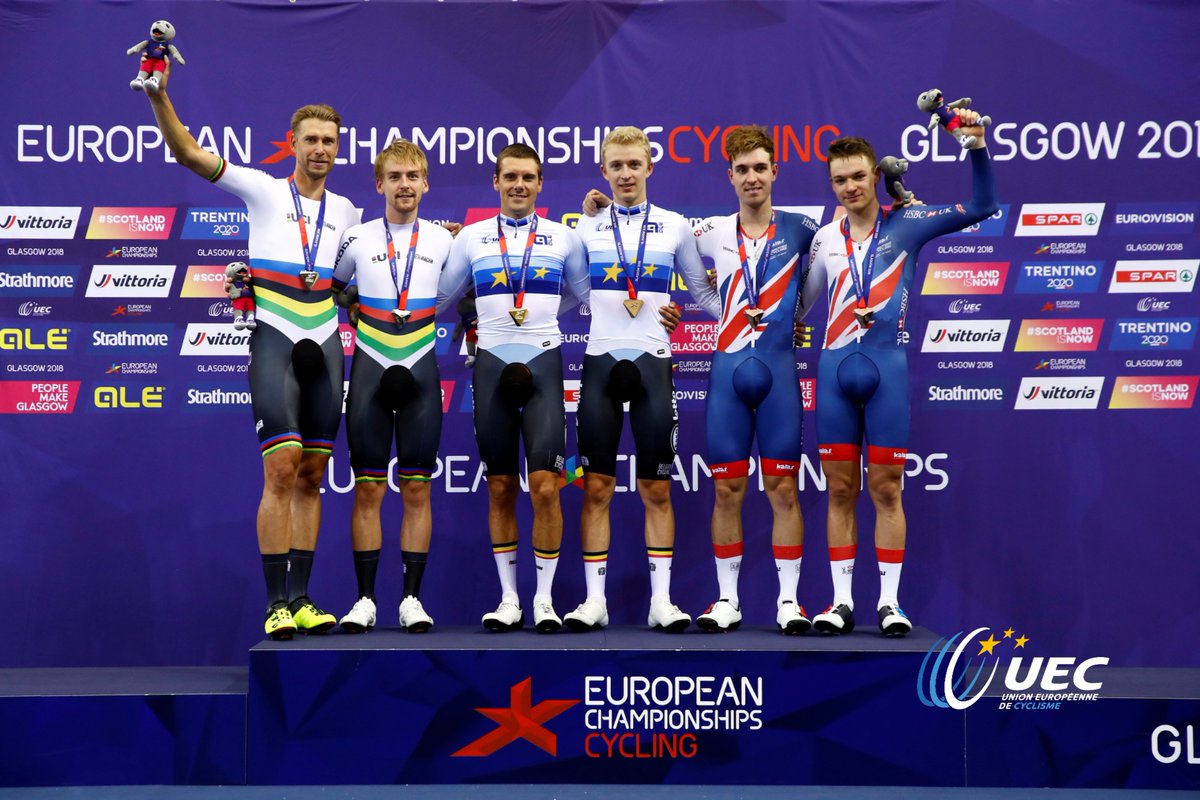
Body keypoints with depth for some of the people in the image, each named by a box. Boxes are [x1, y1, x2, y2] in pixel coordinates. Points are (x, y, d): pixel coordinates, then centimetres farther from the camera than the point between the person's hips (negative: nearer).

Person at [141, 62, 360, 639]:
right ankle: (276, 602, -10)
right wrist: (158, 96, -17)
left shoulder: (346, 212, 15)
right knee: (281, 470, -14)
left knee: (312, 477, 4)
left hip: (326, 344, 4)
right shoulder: (263, 191, 3)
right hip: (274, 339, -4)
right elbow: (188, 154, -5)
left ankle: (301, 598, 9)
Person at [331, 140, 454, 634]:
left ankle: (412, 598, 5)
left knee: (417, 489, 0)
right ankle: (365, 599, 4)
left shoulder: (445, 240, 6)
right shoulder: (357, 239, 4)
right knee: (367, 489, -1)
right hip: (370, 370, 0)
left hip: (421, 372, 0)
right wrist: (356, 311, 1)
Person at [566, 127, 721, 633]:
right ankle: (594, 599, 8)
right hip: (601, 361, 0)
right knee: (597, 487, 1)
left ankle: (661, 600, 8)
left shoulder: (675, 226, 6)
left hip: (652, 362, 0)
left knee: (657, 490, 2)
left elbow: (702, 294, 12)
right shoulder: (586, 225, 7)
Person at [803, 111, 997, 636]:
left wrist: (977, 146, -14)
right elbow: (801, 302, 23)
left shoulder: (905, 225, 3)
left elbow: (982, 206, -3)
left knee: (886, 488, -2)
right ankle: (842, 601, 9)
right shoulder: (824, 238, 13)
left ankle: (889, 602, 4)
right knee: (840, 489, 4)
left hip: (886, 367, -3)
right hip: (835, 370, 3)